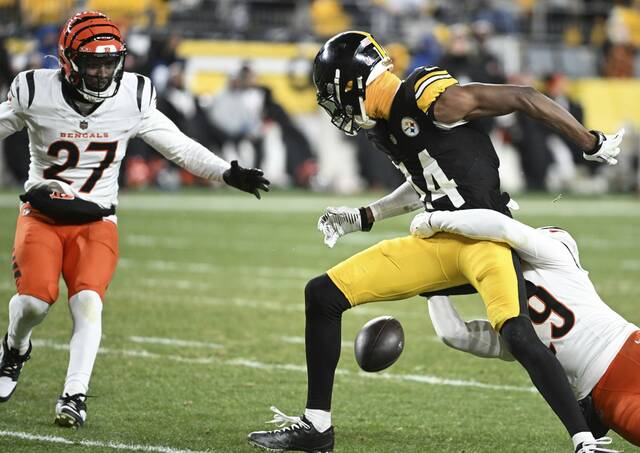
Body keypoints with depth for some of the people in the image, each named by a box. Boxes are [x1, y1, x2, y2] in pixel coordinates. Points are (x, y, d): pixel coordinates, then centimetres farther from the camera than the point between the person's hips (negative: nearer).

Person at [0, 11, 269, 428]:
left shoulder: (132, 98, -6)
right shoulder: (36, 94, -11)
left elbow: (179, 146, 4)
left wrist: (229, 174, -5)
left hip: (96, 222, 1)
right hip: (42, 213, -1)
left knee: (88, 302, -19)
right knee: (35, 299, -18)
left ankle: (75, 396, -15)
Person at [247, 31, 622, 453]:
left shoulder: (434, 100, -16)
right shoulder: (384, 124, 12)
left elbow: (525, 98, -13)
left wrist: (592, 144, -8)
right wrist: (362, 218, 25)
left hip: (485, 234, -9)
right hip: (439, 241, 9)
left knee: (518, 335, -31)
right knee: (322, 295, 5)